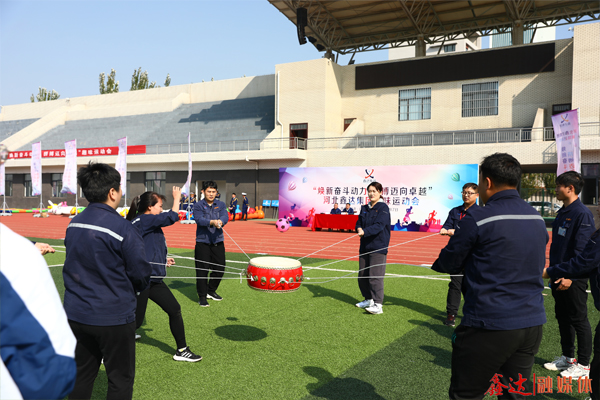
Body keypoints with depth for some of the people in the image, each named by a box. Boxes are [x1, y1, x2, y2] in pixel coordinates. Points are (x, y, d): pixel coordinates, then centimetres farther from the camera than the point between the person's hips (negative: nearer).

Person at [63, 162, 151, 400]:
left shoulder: (73, 225, 1)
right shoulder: (123, 229, -20)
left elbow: (76, 264, 12)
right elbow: (141, 276, -15)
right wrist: (138, 286, 7)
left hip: (76, 315, 6)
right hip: (113, 318, -6)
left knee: (81, 376, 20)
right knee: (120, 380, 10)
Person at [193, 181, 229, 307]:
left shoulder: (221, 205, 8)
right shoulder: (198, 206, -2)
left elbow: (225, 217, -9)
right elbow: (199, 220, -18)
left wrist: (220, 222, -33)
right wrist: (212, 222, -37)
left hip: (218, 241, 4)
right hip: (202, 242, -4)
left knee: (220, 268, 10)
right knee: (202, 270, -2)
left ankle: (211, 291, 31)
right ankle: (202, 296, 11)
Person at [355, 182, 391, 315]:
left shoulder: (383, 208, -7)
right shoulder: (365, 208, 14)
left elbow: (379, 225, -18)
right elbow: (359, 222, 11)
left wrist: (365, 232, -31)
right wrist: (359, 229, -13)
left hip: (378, 247, -7)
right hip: (365, 246, 7)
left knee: (375, 276, -13)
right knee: (362, 275, 11)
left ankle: (378, 305, -10)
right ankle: (368, 300, 26)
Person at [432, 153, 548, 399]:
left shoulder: (477, 219, -15)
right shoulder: (537, 219, 7)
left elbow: (448, 263, -6)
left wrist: (436, 262, 17)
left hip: (489, 326, -7)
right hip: (532, 323, 7)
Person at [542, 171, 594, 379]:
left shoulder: (582, 213, -15)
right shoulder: (562, 212, 12)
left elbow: (582, 249, -20)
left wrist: (570, 276, -24)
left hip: (574, 278, -9)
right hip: (559, 276, 9)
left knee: (579, 320, 2)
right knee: (562, 317, 16)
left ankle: (583, 365, 14)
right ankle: (568, 357, 29)